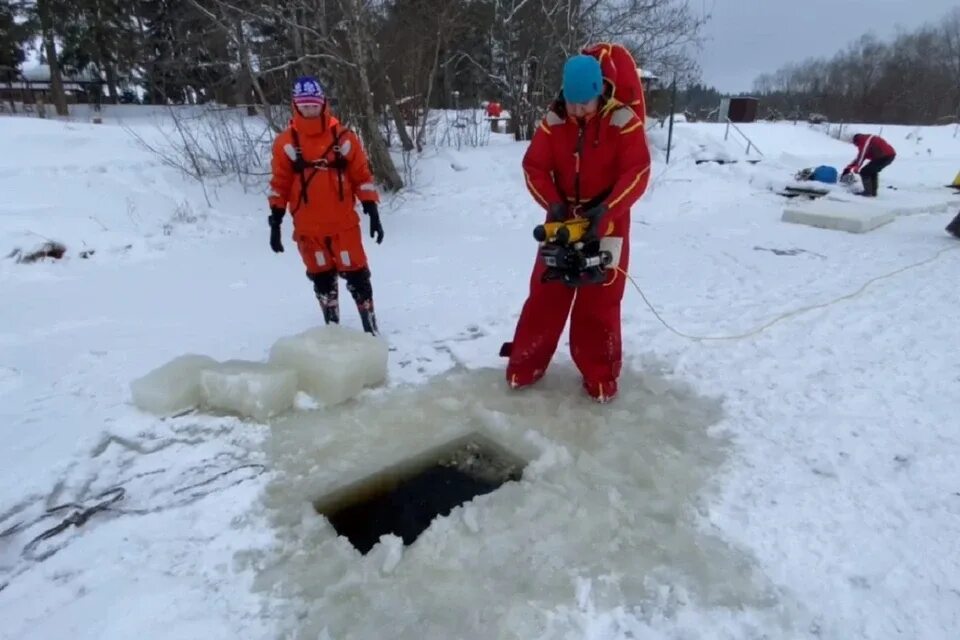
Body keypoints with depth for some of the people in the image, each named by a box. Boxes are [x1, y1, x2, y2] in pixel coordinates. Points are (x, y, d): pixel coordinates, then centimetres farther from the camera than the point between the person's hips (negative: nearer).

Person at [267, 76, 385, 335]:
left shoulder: (343, 137, -1)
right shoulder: (286, 142, 1)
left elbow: (362, 175, 2)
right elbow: (279, 184, 4)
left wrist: (372, 212, -2)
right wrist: (275, 222, 1)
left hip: (343, 222, -1)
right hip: (307, 227, 1)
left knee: (356, 275, -1)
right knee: (322, 279, 11)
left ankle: (371, 328, 12)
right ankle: (333, 328, 25)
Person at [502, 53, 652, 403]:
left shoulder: (623, 121, -12)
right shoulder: (552, 122, -4)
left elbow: (637, 172, -16)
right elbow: (534, 167, -5)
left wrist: (607, 209, -30)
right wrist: (553, 204, -21)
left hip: (607, 225, -2)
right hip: (562, 222, 3)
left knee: (599, 302, 3)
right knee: (545, 294, 6)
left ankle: (600, 376, 19)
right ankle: (524, 366, 19)